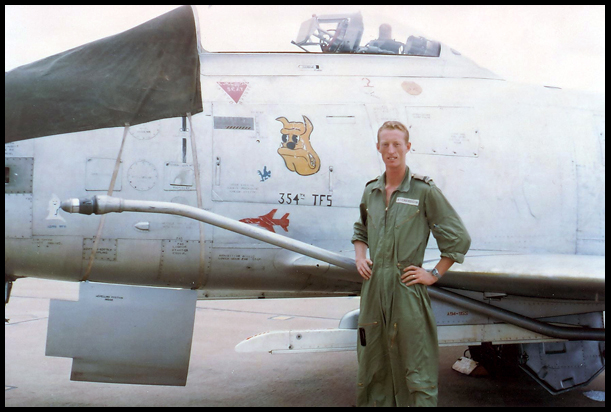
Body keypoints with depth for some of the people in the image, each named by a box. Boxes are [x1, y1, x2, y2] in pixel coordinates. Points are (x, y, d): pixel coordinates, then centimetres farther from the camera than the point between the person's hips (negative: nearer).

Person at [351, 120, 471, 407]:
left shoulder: (424, 190, -5)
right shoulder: (371, 190, 10)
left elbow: (458, 238, -1)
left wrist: (434, 274, -4)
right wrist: (359, 257, 10)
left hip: (407, 289, -5)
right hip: (374, 287, 5)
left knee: (415, 366, 0)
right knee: (372, 365, 14)